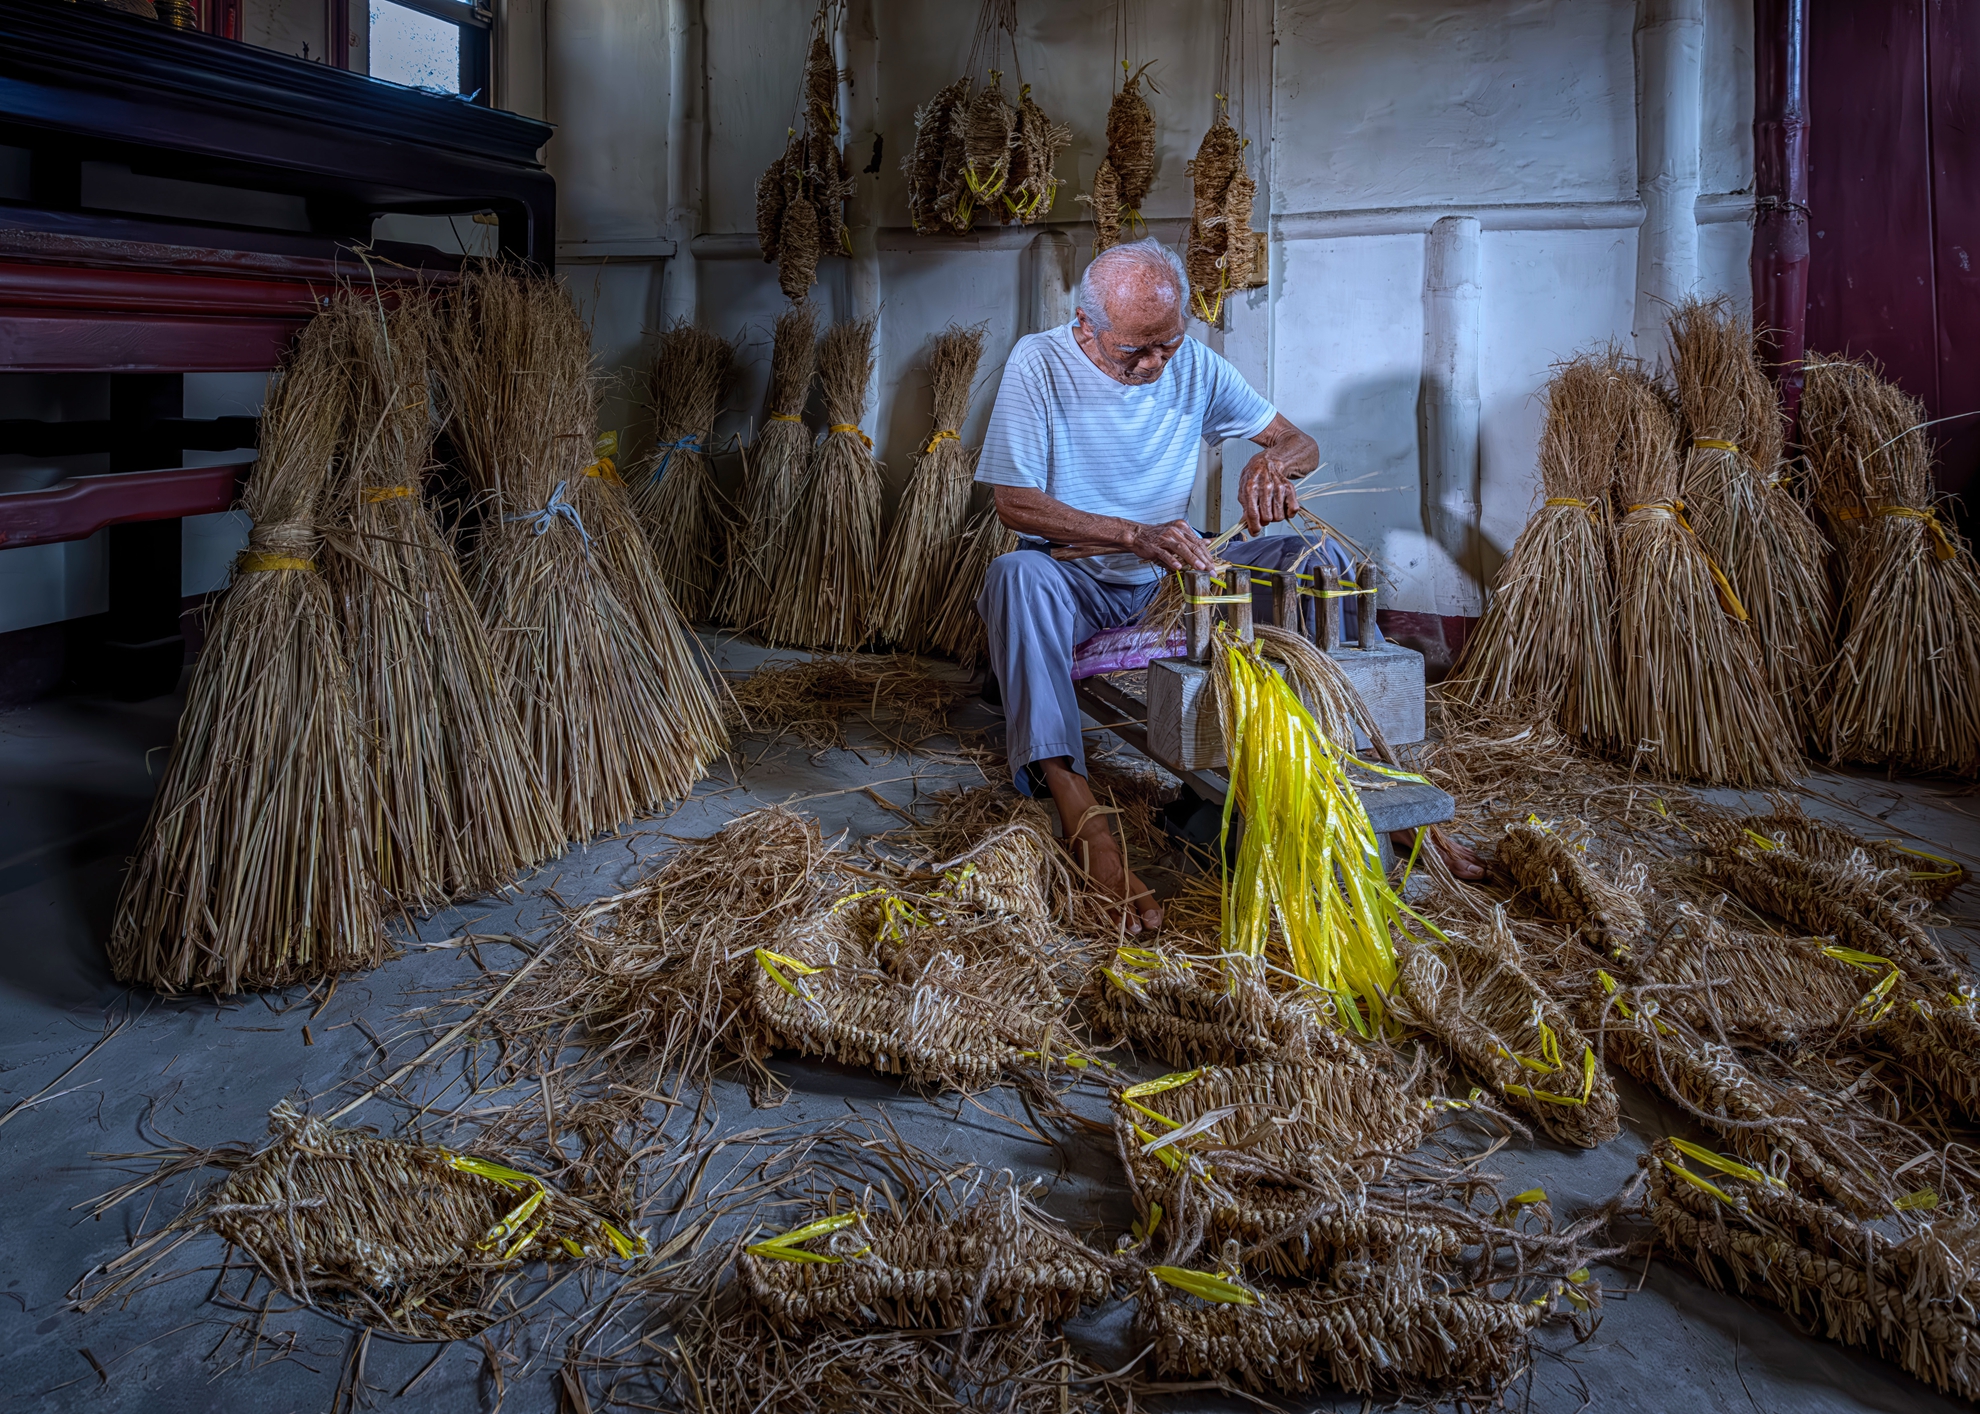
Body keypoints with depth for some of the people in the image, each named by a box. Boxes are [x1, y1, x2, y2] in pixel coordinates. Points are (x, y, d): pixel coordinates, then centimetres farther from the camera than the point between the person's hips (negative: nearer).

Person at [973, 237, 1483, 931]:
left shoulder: (1194, 366, 0)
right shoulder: (1040, 364, -11)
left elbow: (1302, 443, 5)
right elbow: (1014, 502, -17)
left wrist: (1271, 460, -21)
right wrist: (1134, 535, -28)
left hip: (1173, 577, 4)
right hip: (1077, 584, -4)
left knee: (1321, 557, -14)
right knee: (1015, 575, -39)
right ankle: (1081, 816, -50)